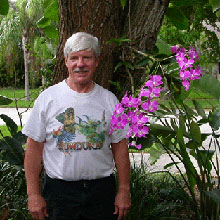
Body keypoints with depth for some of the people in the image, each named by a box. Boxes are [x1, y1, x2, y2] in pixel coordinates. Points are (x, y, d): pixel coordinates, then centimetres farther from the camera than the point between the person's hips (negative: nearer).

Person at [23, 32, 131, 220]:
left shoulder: (109, 100, 3)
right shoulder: (48, 98, -3)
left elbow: (120, 147, 6)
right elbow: (34, 148, -2)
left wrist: (124, 191, 3)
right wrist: (34, 194, -6)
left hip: (102, 190, 2)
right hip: (59, 189, -1)